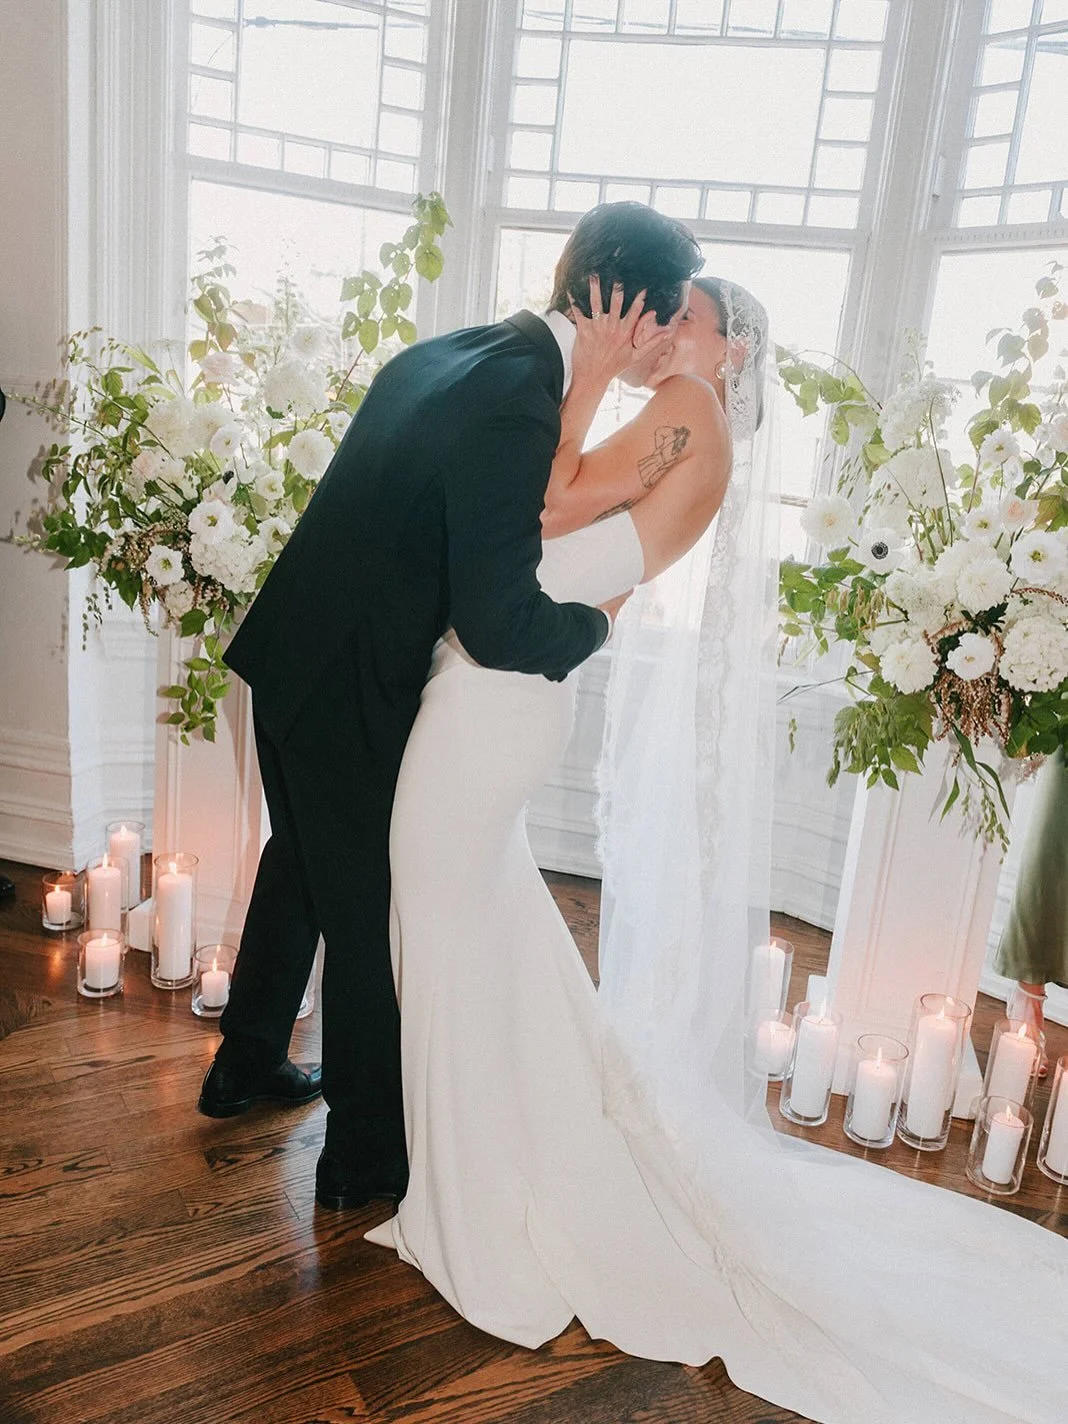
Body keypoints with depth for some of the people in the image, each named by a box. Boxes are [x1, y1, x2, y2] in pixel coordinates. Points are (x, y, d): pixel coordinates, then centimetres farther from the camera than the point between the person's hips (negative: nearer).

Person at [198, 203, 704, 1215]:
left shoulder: (442, 354, 3)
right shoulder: (518, 410, -26)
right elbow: (499, 626, -28)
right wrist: (595, 621, -8)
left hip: (287, 659, 9)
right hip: (349, 697, -9)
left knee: (300, 861, 26)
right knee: (371, 917, 8)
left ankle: (245, 1066, 48)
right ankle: (365, 1153, 30)